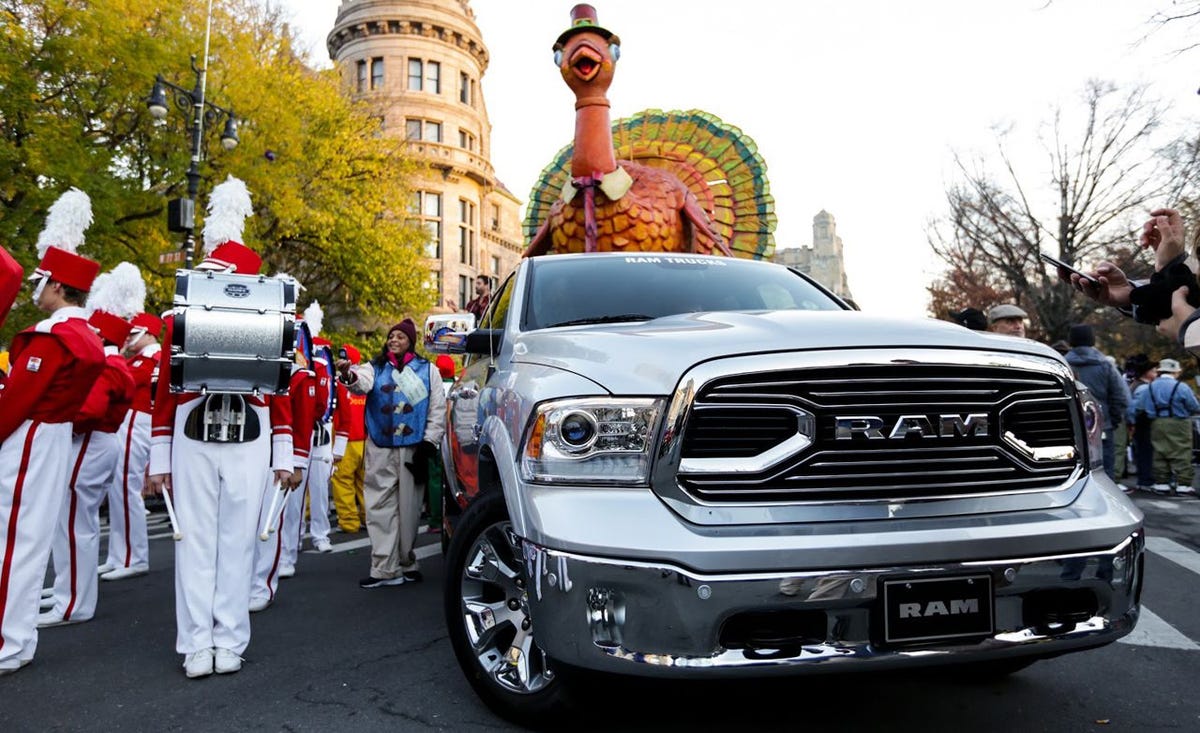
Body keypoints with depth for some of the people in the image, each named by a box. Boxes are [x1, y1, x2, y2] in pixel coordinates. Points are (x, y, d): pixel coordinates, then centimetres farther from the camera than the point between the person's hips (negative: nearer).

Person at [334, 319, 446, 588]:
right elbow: (362, 383, -13)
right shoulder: (375, 368, 11)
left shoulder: (427, 370, 10)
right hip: (380, 450, 1)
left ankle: (406, 562, 19)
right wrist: (349, 376, -37)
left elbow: (438, 409, 8)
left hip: (413, 449, 0)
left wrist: (429, 443, 0)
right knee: (380, 507, -2)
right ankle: (385, 569, 2)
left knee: (409, 508, 5)